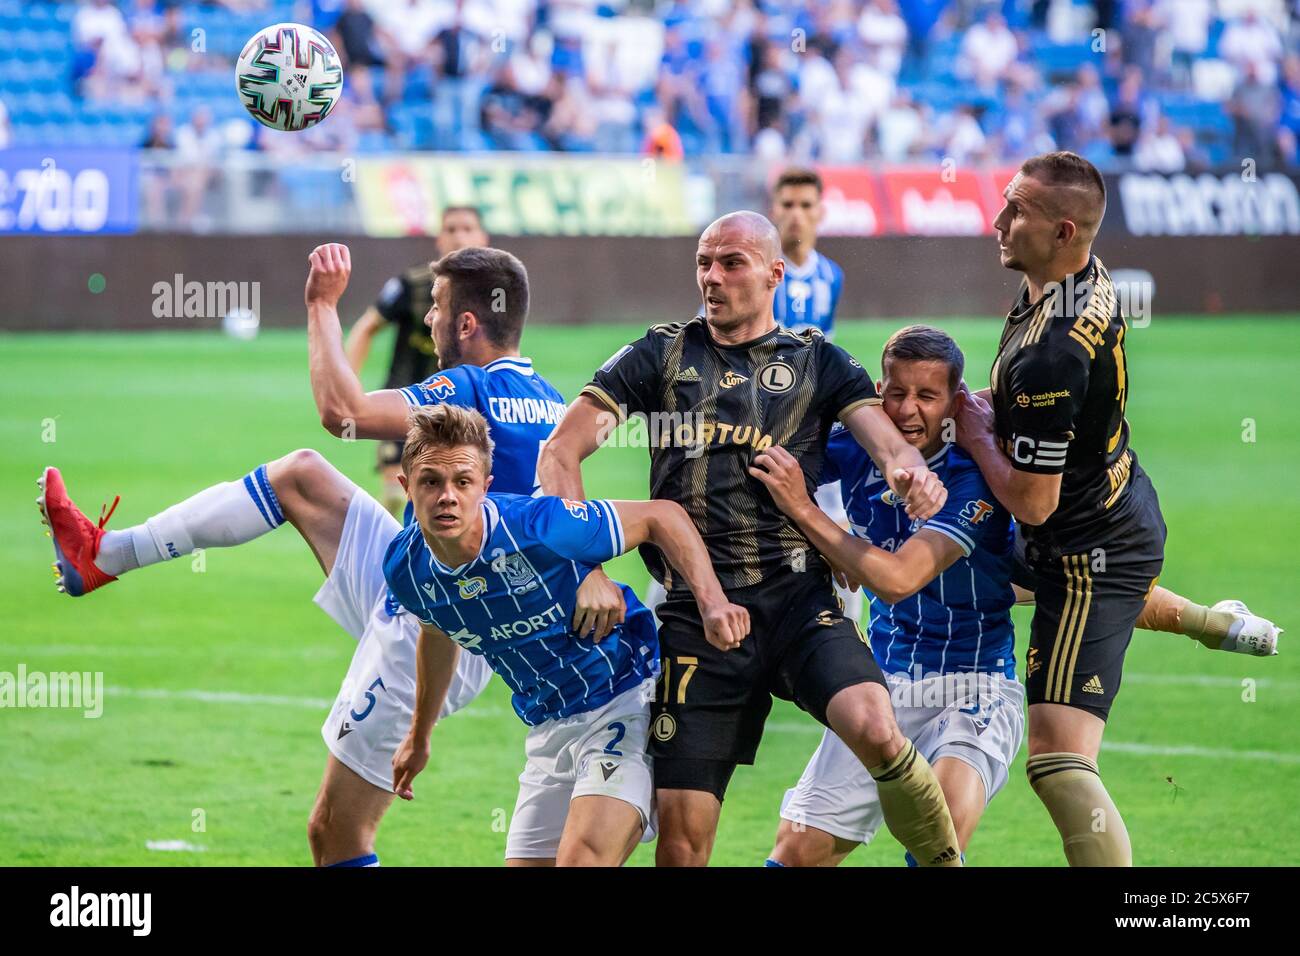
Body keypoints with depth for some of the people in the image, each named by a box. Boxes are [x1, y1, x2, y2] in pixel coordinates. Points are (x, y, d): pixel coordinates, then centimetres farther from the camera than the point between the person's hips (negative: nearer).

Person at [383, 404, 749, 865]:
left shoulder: (537, 527, -26)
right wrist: (419, 736, 31)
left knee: (580, 861, -25)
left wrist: (712, 602, -29)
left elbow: (661, 516, -15)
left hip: (626, 701, -7)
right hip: (548, 731, 7)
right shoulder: (405, 568, -7)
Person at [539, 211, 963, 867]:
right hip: (697, 611, 1)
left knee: (875, 732, -28)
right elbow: (560, 452, 5)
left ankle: (944, 862, -5)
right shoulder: (661, 356, 12)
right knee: (680, 835, -6)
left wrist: (908, 470, -27)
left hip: (798, 597, -1)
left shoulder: (818, 362, 13)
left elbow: (889, 444, 0)